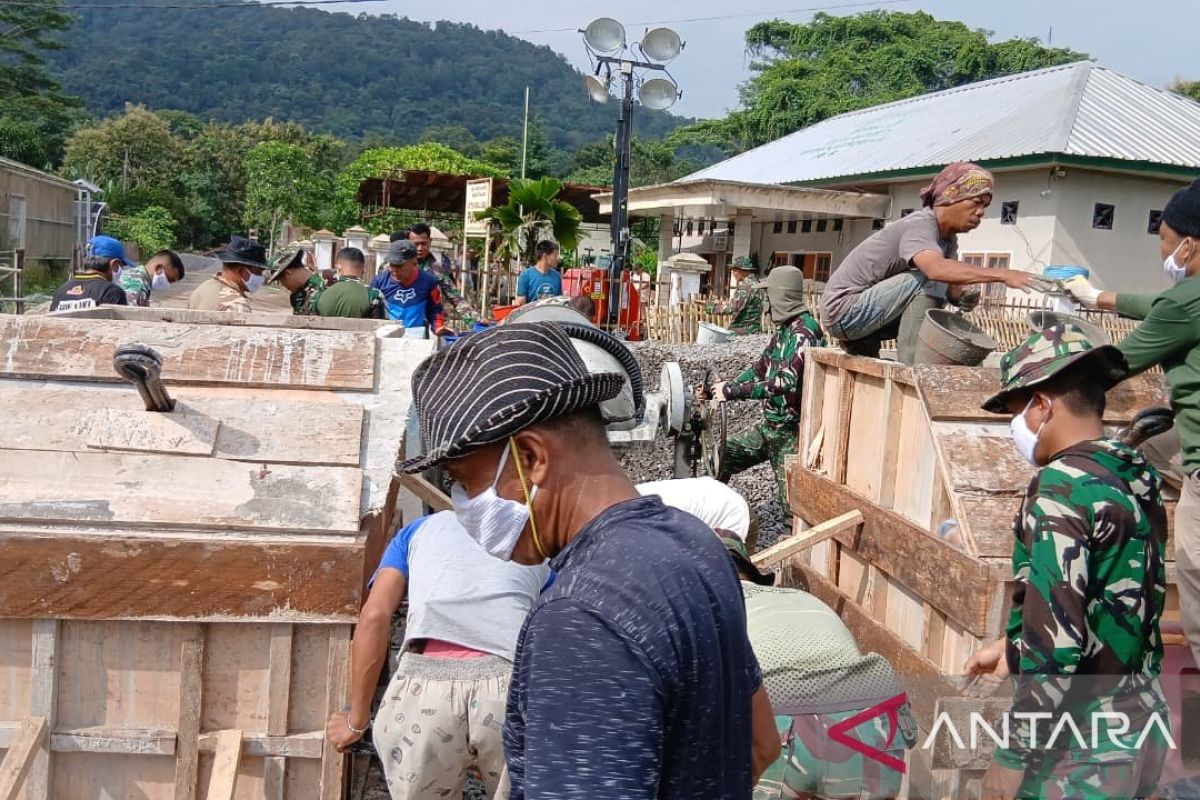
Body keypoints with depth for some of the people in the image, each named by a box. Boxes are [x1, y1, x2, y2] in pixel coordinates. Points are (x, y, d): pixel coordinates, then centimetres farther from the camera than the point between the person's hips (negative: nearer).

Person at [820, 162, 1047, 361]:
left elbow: (951, 288, 0)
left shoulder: (949, 239, 8)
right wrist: (1002, 275, -41)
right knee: (928, 279, -21)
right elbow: (937, 269, -39)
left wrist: (964, 296, -22)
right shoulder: (919, 225, -20)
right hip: (843, 310, -9)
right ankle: (912, 362, -18)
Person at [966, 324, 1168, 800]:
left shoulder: (1062, 487, -20)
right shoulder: (1138, 479, 5)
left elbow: (1054, 638, -24)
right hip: (1142, 726, 8)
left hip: (1081, 748, -8)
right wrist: (1014, 650, 25)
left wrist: (1014, 756, -16)